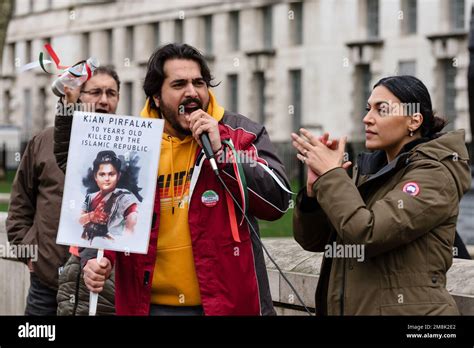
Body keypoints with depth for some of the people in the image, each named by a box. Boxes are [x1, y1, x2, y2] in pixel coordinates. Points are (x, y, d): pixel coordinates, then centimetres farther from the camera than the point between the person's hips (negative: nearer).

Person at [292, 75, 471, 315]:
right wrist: (314, 186, -9)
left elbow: (366, 234, -25)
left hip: (404, 309, -7)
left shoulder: (434, 174, -13)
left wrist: (331, 174, -14)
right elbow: (311, 240, 7)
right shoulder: (369, 168, 8)